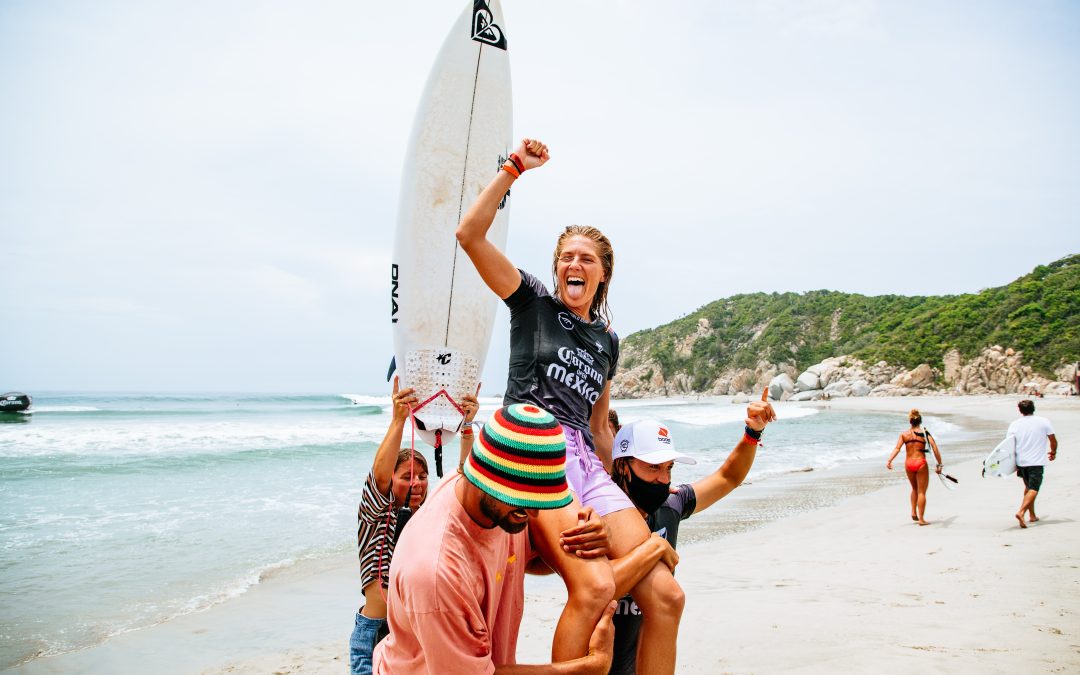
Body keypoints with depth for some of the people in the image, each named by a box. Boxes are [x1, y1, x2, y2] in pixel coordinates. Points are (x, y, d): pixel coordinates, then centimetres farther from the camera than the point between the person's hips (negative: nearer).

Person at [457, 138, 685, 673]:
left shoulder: (607, 340, 23)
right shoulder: (533, 302, 10)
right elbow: (469, 234, -3)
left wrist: (615, 488, 28)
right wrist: (514, 169, -5)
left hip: (585, 463, 6)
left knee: (664, 594, -10)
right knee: (595, 585, -29)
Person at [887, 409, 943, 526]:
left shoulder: (904, 435, 3)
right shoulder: (925, 433, -1)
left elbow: (897, 448, -9)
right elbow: (935, 449, -8)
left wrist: (889, 461, -16)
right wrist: (940, 464, -2)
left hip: (908, 463, 3)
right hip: (921, 463, -3)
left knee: (914, 489, 25)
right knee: (922, 492, 5)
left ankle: (913, 512, 18)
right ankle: (921, 519, 5)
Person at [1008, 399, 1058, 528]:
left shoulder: (1015, 424, 2)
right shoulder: (1044, 422, -2)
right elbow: (1053, 441, 4)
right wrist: (1053, 452, 24)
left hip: (1021, 461, 3)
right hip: (1036, 462, -3)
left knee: (1028, 487, 21)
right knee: (1033, 489, -7)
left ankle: (1032, 515, 24)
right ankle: (1021, 512, -27)